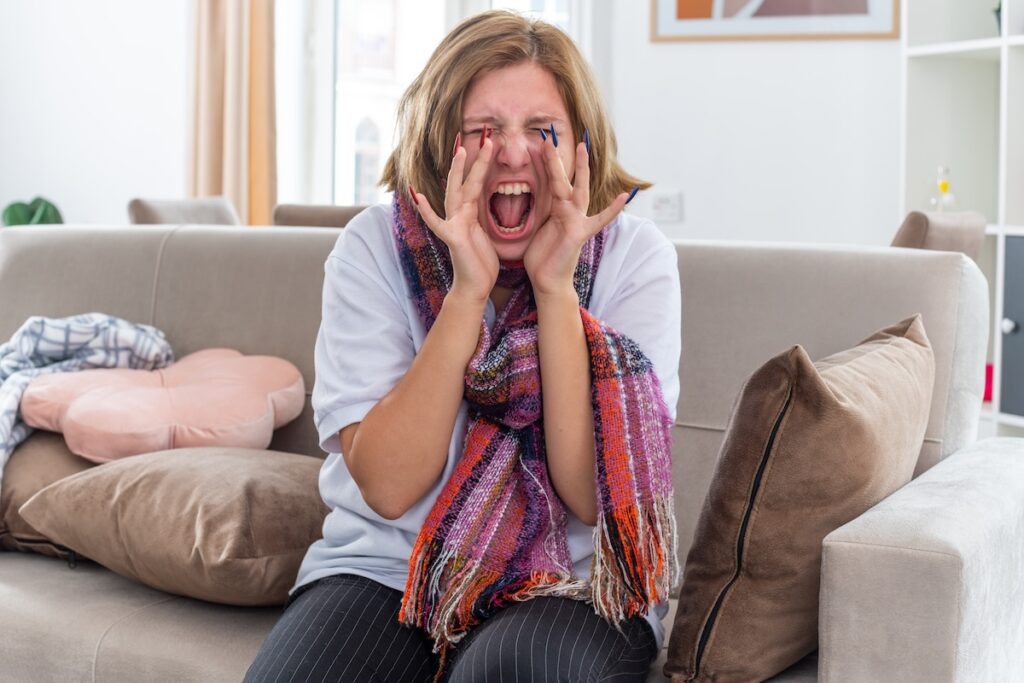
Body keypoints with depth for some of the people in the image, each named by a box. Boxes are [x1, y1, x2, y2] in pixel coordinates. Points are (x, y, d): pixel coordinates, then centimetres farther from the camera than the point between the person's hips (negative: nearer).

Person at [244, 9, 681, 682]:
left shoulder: (634, 255, -6)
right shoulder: (375, 248, -5)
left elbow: (598, 497, -15)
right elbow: (388, 488, -14)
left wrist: (555, 287, -21)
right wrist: (467, 292, -21)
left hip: (571, 585, -1)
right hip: (385, 569, 1)